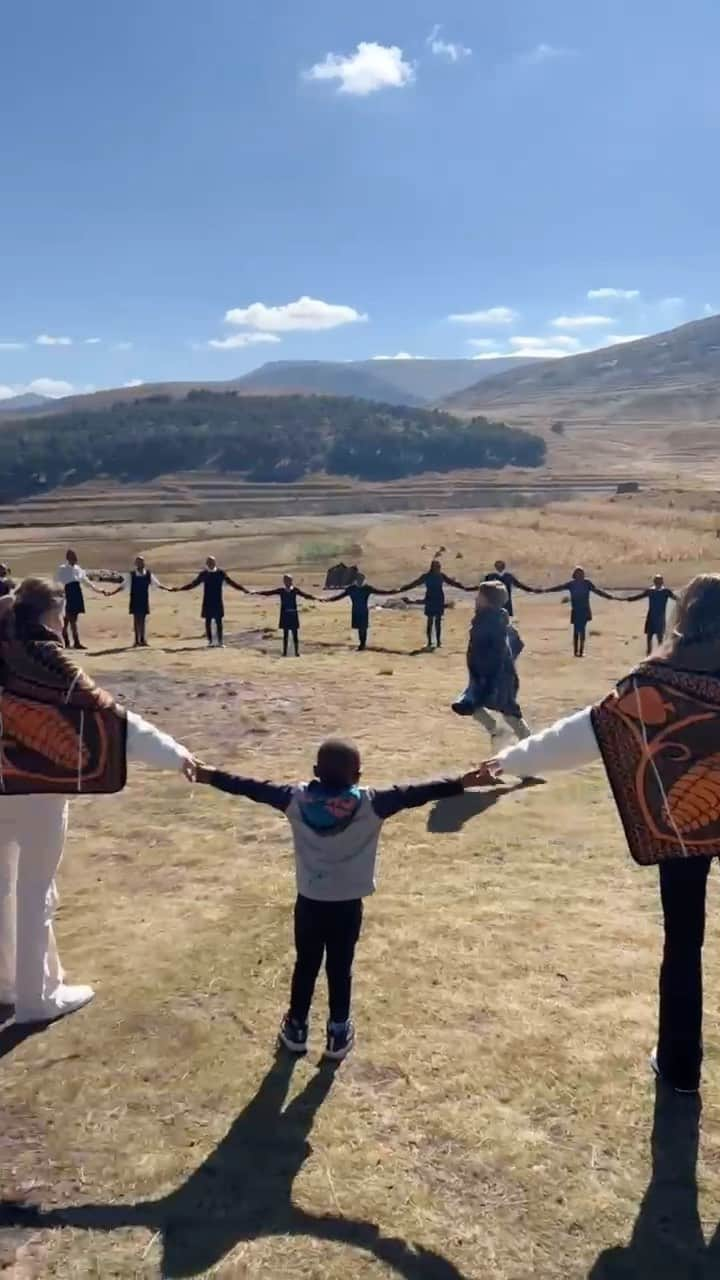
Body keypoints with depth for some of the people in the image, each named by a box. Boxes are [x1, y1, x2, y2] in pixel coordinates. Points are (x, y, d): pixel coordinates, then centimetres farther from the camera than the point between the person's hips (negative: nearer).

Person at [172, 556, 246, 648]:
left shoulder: (221, 573, -2)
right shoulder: (203, 574, 2)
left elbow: (231, 582, 0)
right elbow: (194, 584, 9)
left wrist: (244, 590, -4)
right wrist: (179, 588, 7)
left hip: (218, 602, -1)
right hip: (207, 603, 1)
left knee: (219, 622, 0)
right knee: (208, 622, 4)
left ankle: (220, 642, 8)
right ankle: (210, 641, 14)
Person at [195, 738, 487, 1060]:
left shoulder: (297, 799, -11)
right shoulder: (370, 804, -17)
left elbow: (255, 788, -4)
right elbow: (412, 793, -19)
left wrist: (211, 776, 7)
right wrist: (461, 782, -19)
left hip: (309, 901, 2)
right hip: (348, 905, -1)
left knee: (305, 965, 18)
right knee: (340, 969, 14)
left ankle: (296, 1028, 33)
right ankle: (338, 1034, 27)